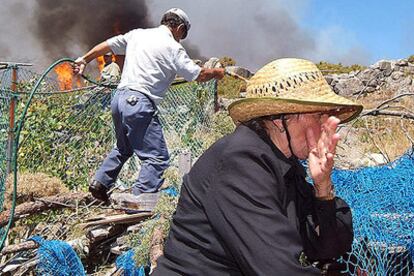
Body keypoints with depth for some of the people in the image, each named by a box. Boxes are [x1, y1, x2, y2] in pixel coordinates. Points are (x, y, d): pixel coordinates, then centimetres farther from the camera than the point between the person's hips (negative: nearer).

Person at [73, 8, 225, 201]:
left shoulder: (137, 34, 15)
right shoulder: (173, 48, -3)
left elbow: (107, 45, 21)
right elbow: (199, 75, -1)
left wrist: (84, 60, 33)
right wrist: (218, 73, 18)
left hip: (119, 97, 8)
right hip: (139, 103, -8)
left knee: (124, 148, 28)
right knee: (157, 157, -2)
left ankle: (100, 183, 28)